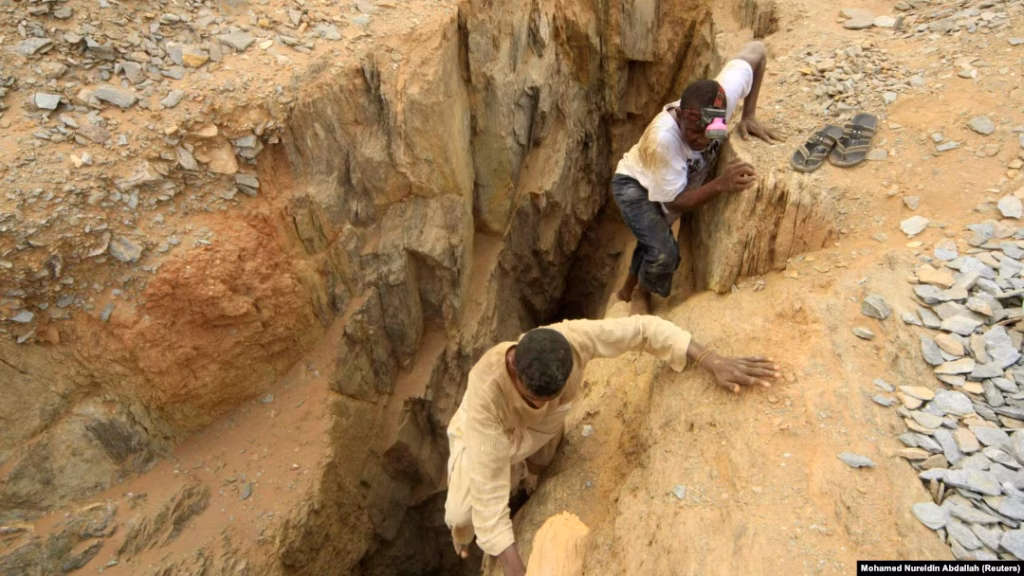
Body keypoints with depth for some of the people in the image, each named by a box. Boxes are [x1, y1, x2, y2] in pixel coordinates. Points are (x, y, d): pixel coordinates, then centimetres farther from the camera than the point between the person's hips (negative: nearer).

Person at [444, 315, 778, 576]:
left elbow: (644, 329, -29)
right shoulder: (487, 389, -49)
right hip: (484, 435, -3)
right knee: (463, 512, -15)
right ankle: (465, 539, 24)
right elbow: (488, 482, -45)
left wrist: (713, 363, -37)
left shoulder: (573, 339, -42)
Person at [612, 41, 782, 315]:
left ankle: (629, 288, 53)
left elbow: (756, 50, -14)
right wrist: (721, 184, -44)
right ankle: (641, 294, 13)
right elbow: (676, 201, -32)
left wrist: (749, 116, -20)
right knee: (665, 254, -21)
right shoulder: (663, 138, -43)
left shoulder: (724, 96, -32)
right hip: (635, 185, -6)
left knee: (654, 241, 24)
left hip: (673, 183, 6)